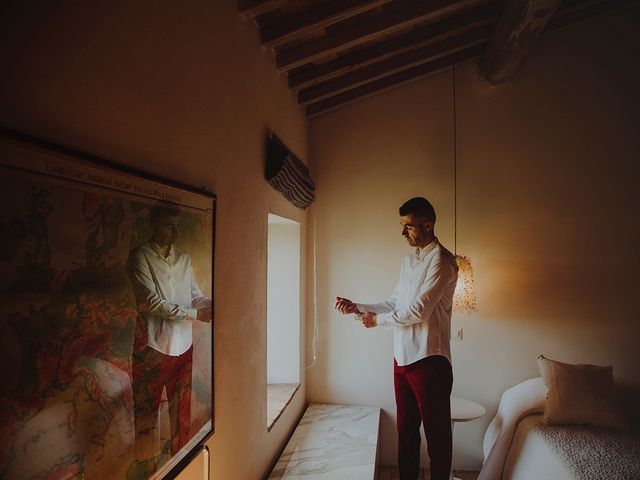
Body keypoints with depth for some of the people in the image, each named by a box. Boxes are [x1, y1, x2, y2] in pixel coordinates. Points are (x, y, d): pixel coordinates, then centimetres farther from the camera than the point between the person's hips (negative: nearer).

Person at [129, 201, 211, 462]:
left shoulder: (183, 257, 6)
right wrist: (194, 314, -18)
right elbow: (152, 302, -17)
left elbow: (195, 294, 7)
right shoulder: (141, 257, -10)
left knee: (181, 403, 16)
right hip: (153, 344, -5)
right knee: (147, 406, 9)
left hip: (183, 343, 5)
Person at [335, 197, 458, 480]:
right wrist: (357, 308, 5)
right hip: (402, 358, 8)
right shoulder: (409, 259, 12)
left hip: (429, 360, -8)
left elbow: (418, 310, -21)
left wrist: (377, 320, -9)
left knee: (437, 432, 8)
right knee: (406, 428, 19)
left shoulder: (441, 260, -15)